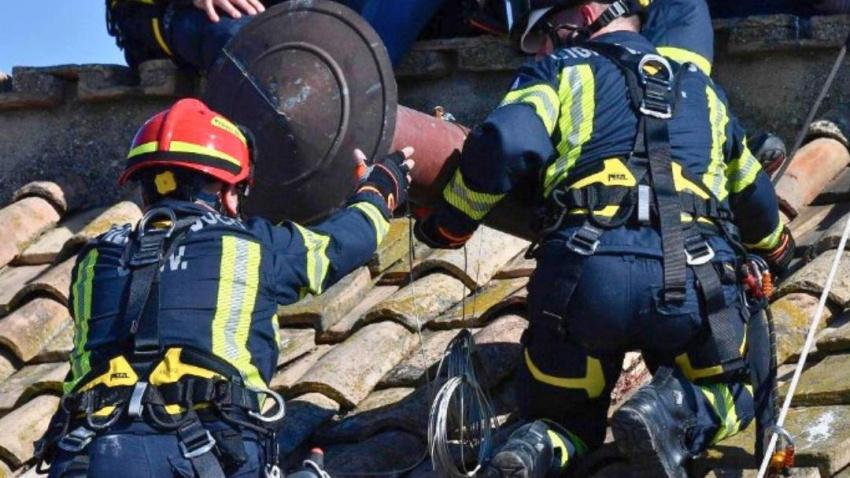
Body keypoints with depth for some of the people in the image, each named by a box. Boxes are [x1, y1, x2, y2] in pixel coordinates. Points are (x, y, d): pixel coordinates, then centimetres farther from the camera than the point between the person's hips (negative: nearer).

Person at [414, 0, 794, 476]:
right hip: (697, 279, 2)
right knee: (727, 396, 28)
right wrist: (777, 247, 65)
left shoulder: (560, 71, 15)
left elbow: (505, 145, -5)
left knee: (565, 414, 24)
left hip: (586, 275, -1)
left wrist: (448, 225, 9)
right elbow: (752, 192, 44)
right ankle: (676, 410, -10)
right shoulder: (702, 89, 30)